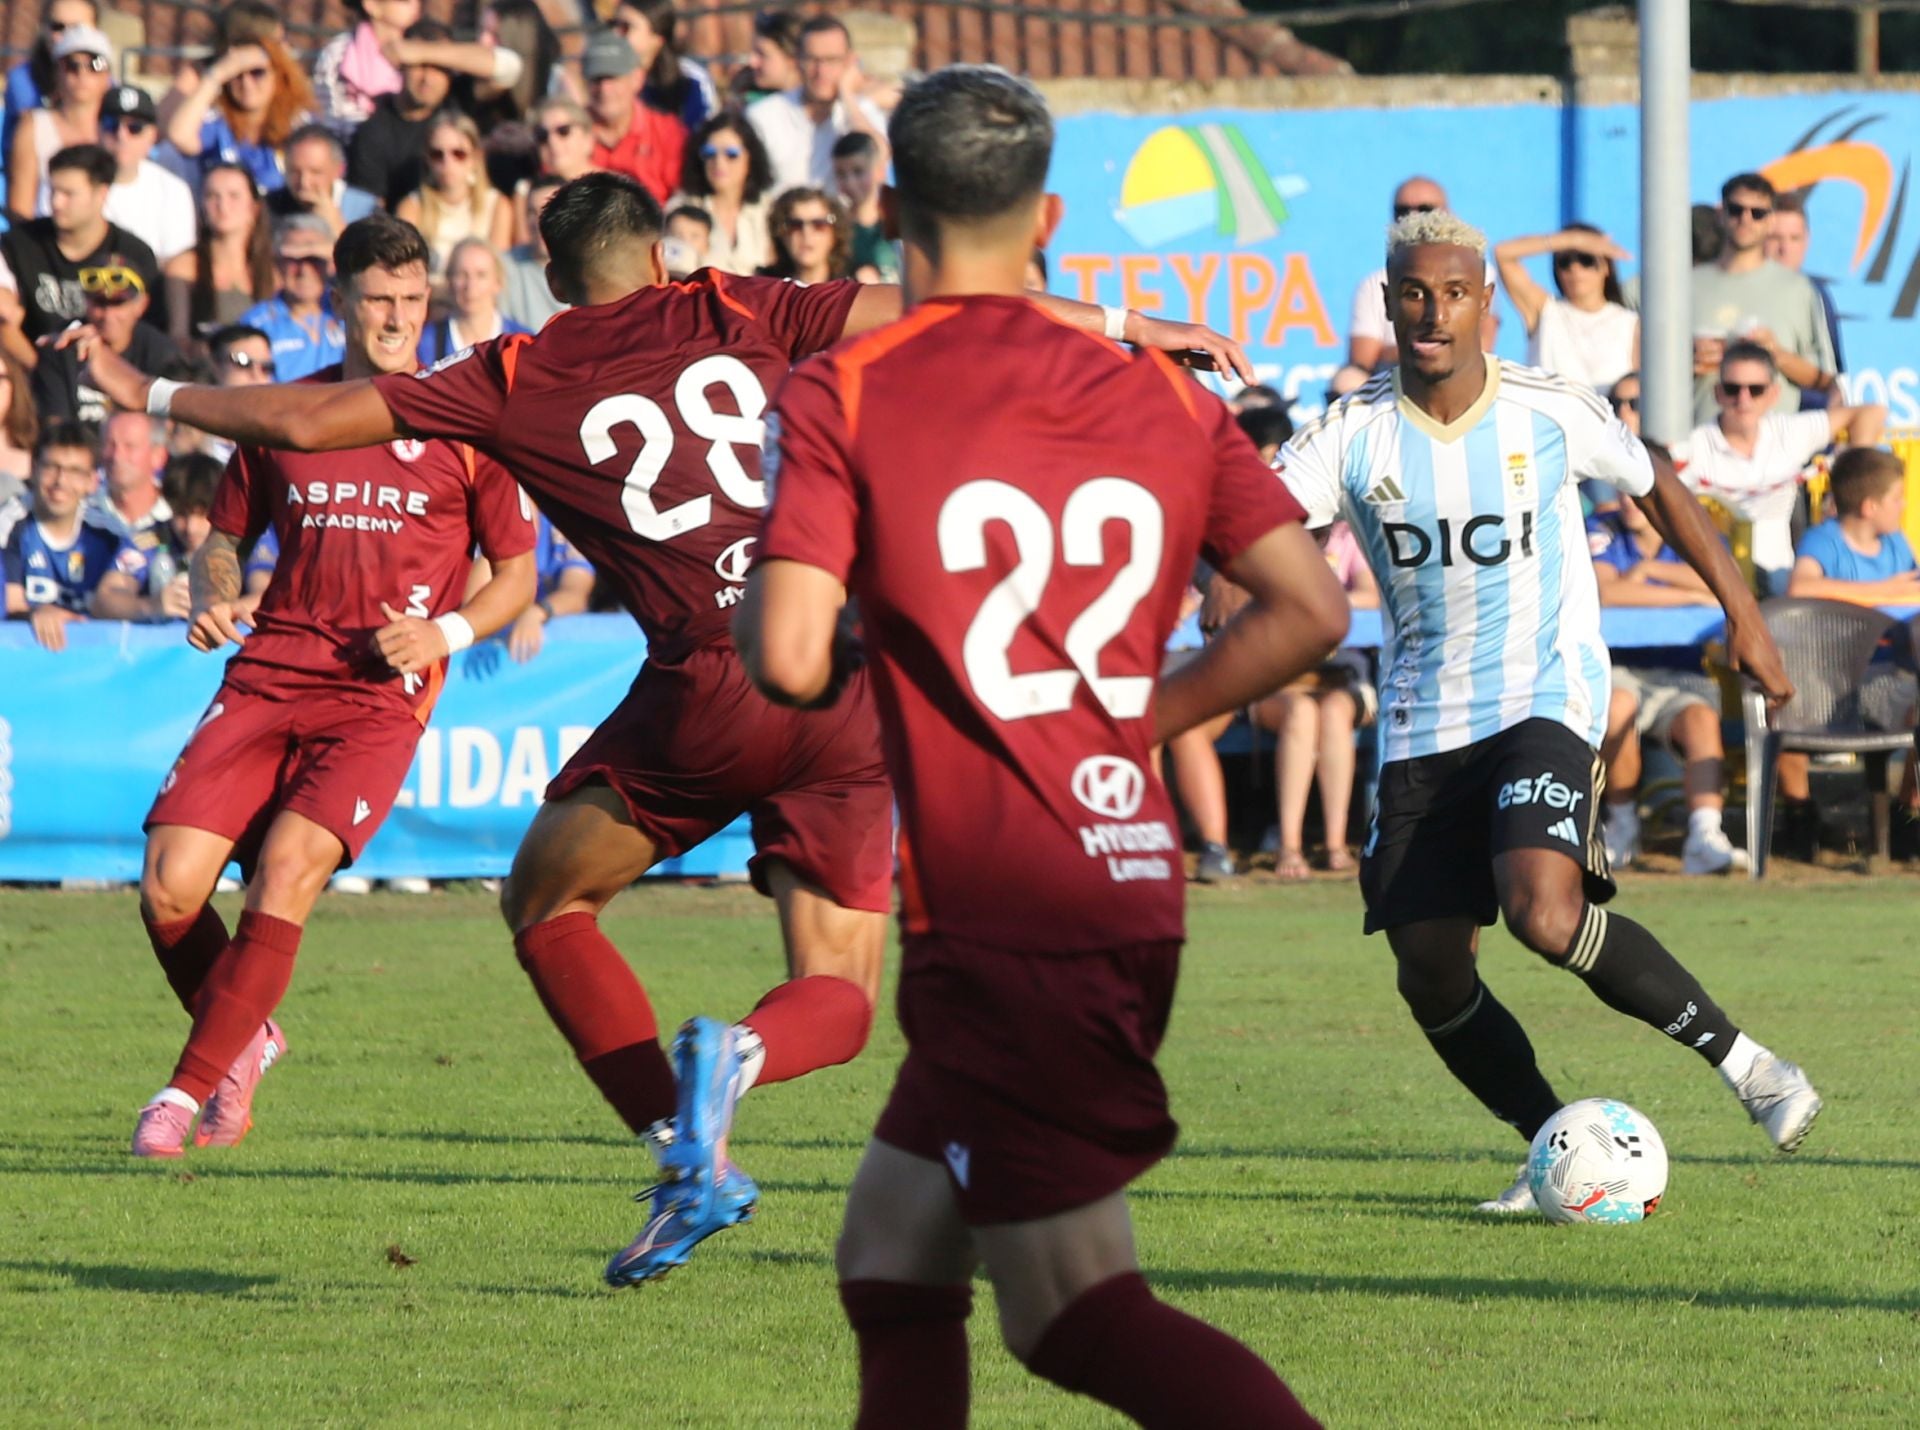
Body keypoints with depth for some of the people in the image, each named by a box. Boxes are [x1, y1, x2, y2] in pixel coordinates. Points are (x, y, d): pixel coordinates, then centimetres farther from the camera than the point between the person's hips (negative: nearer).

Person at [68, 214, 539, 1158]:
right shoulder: (281, 413, 12)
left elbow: (516, 574, 10)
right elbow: (226, 537, 24)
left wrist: (446, 632, -8)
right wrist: (211, 599, 2)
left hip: (380, 696, -3)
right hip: (266, 679, 3)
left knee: (287, 869, -24)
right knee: (168, 885, -12)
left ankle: (193, 1086, -12)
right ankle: (244, 1041, 17)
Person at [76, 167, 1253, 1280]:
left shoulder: (519, 379, 10)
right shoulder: (729, 313, 14)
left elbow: (311, 419, 12)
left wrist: (153, 396, 28)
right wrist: (1136, 326, 16)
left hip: (710, 690, -2)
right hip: (848, 686, 2)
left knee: (547, 900, 20)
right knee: (839, 995, 13)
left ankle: (683, 1149, 2)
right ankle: (736, 1056, -23)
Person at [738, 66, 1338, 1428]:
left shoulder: (840, 398, -7)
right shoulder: (1161, 395, 8)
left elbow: (790, 661, -16)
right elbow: (1310, 608, 4)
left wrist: (757, 606, 8)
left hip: (1000, 928, -6)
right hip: (1133, 895, 6)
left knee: (1080, 1316, -5)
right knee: (890, 1263, 18)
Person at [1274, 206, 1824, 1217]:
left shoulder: (1552, 412, -4)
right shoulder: (1355, 434, -3)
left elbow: (1657, 489, 12)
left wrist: (1741, 613, 11)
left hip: (1546, 701, -4)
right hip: (1422, 727, 4)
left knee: (1545, 913, -27)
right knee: (1430, 970, -2)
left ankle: (1743, 1063, -12)